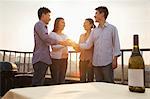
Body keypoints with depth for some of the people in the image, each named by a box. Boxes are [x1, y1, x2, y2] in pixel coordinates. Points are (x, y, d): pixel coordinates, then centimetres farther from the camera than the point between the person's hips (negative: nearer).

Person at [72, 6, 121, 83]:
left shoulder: (112, 28, 1)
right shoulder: (94, 31, 13)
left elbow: (116, 45, -2)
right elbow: (87, 45, 11)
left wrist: (115, 59, -8)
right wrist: (75, 45, 1)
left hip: (107, 63, -4)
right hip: (96, 63, 5)